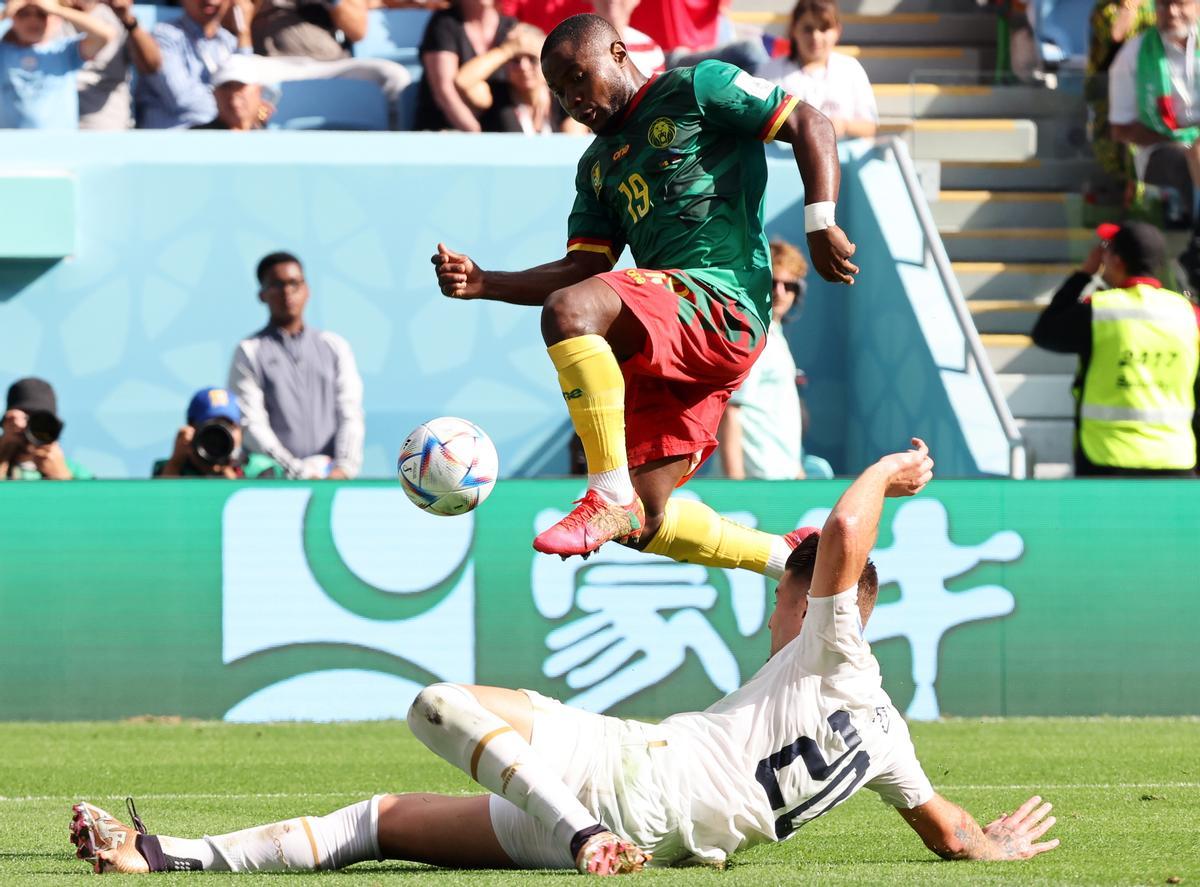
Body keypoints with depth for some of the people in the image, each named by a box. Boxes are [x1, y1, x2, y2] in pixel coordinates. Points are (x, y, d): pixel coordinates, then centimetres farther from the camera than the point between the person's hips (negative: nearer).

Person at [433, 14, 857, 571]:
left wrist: (820, 223, -14)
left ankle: (611, 496, -27)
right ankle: (790, 560, 21)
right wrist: (483, 284, 5)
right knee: (647, 523, 3)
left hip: (722, 303, -9)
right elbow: (582, 271, 19)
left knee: (568, 313, -33)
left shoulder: (693, 90, 3)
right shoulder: (597, 166, 25)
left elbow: (809, 126, -1)